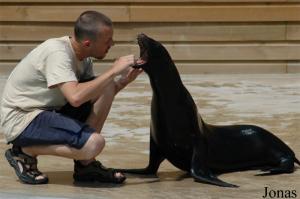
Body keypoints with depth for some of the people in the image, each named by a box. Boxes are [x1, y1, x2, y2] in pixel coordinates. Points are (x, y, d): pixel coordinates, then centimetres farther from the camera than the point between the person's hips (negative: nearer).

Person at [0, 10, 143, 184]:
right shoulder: (57, 52, -24)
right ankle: (24, 152, -5)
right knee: (94, 144, -27)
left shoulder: (83, 58, 3)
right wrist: (113, 71, -28)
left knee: (107, 87, -6)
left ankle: (86, 165, -1)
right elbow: (76, 97, -37)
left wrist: (125, 80, -7)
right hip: (21, 120, -9)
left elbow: (99, 96, 11)